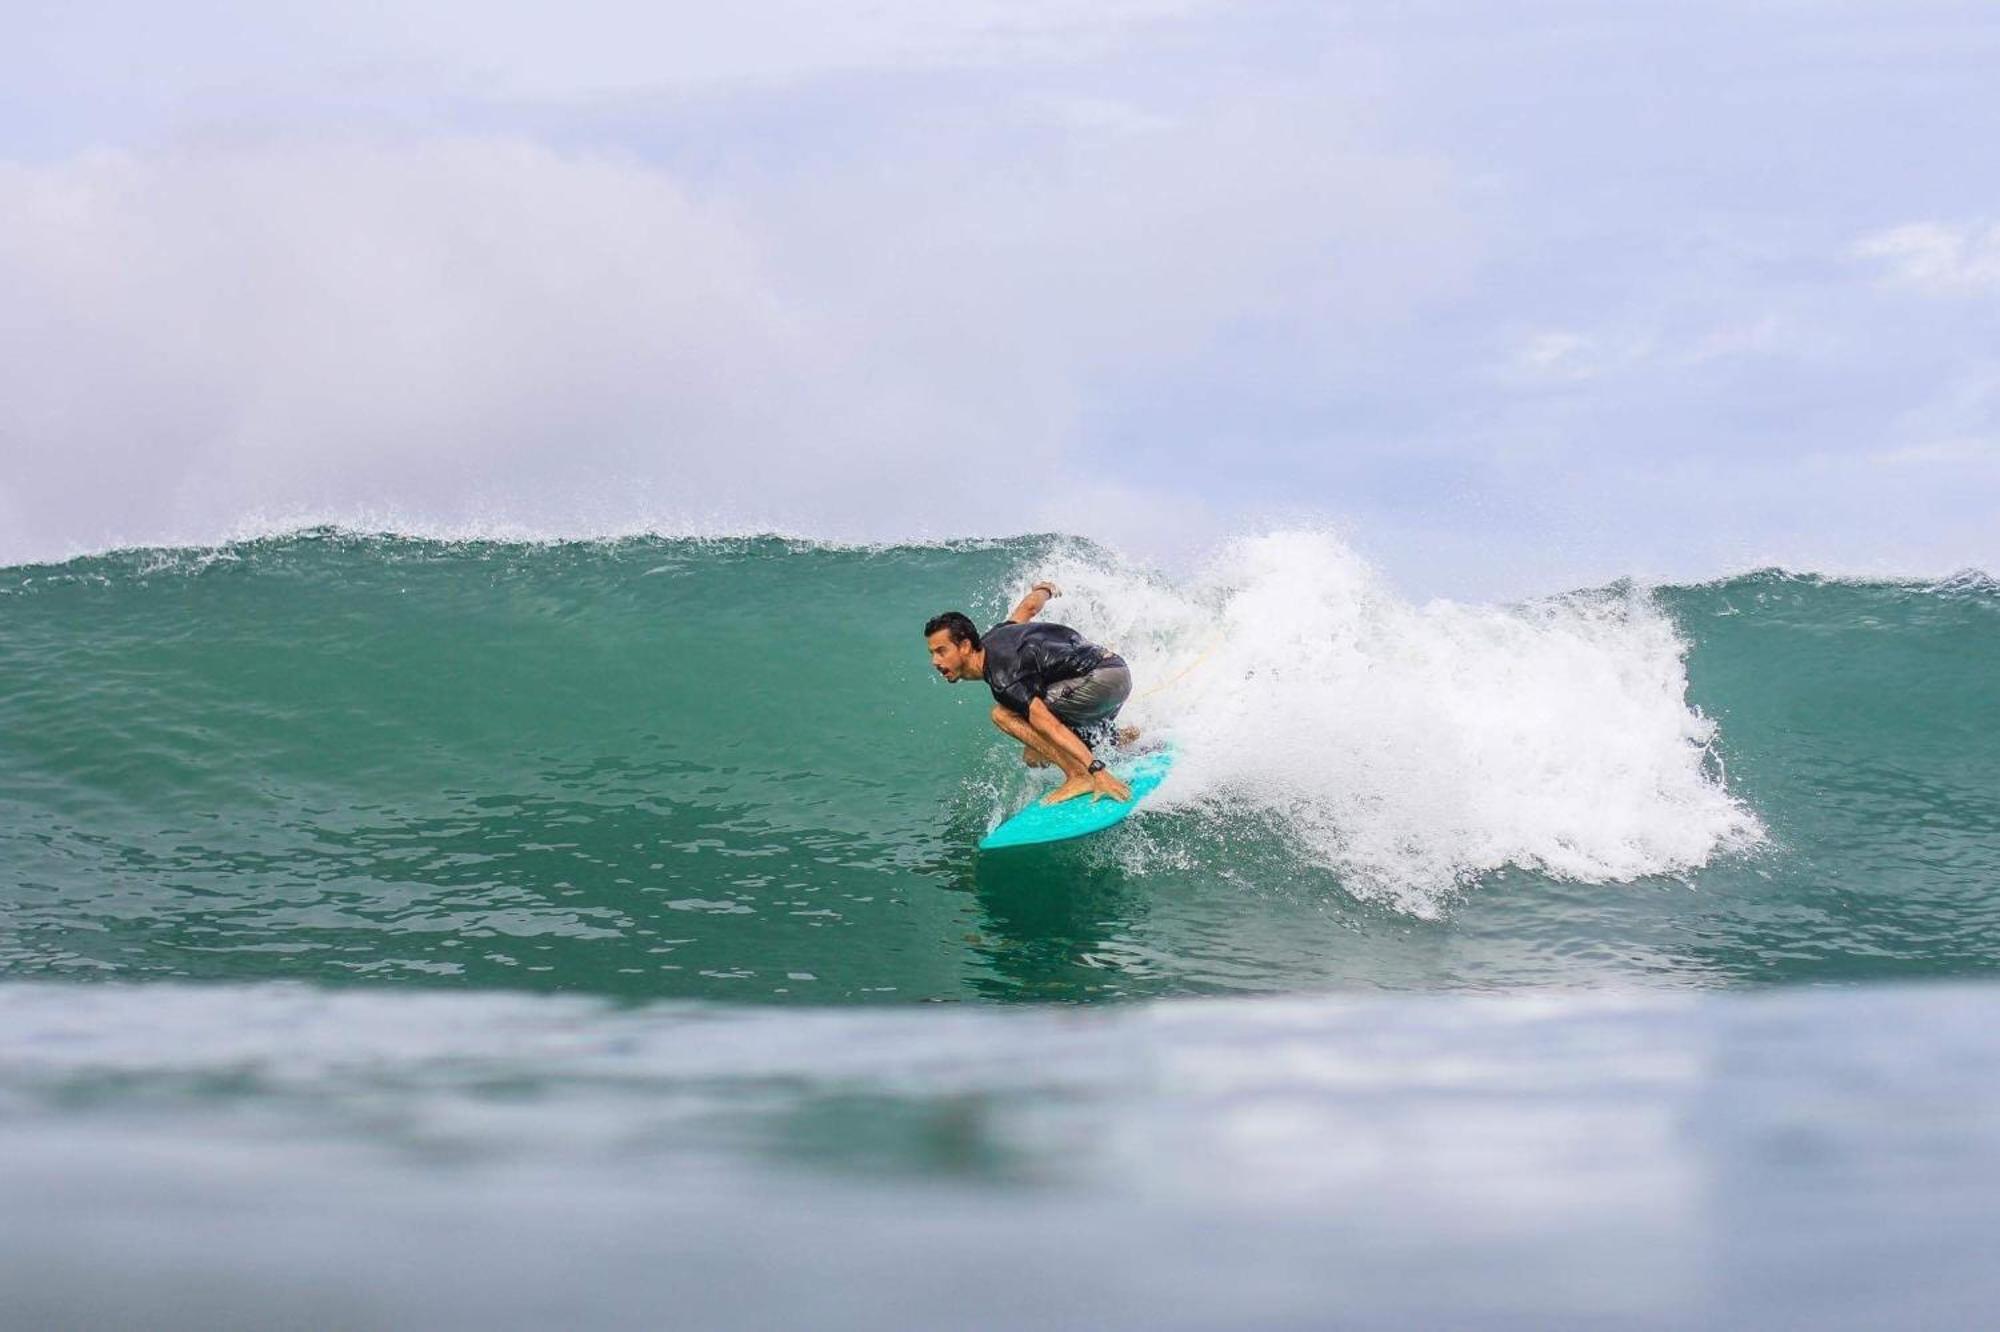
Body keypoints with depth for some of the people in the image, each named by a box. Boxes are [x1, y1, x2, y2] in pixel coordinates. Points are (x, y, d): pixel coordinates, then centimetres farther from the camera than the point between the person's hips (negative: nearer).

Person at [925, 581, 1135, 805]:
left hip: (1105, 679, -10)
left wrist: (1097, 771, -33)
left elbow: (1051, 727, -28)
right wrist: (1046, 589, 48)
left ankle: (1079, 776, -19)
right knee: (1035, 756, 14)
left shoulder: (1002, 678, -21)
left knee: (1004, 715, -16)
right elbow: (1030, 606, 24)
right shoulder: (992, 638, 7)